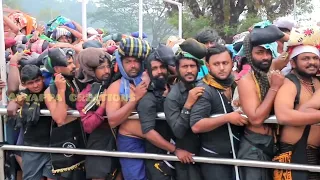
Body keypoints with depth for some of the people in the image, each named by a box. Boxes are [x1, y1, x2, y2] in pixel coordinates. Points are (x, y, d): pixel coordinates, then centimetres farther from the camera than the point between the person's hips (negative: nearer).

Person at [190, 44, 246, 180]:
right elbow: (196, 126, -26)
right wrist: (228, 118, -27)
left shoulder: (236, 84, 4)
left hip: (239, 153, 7)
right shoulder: (204, 90, -17)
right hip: (215, 158, -6)